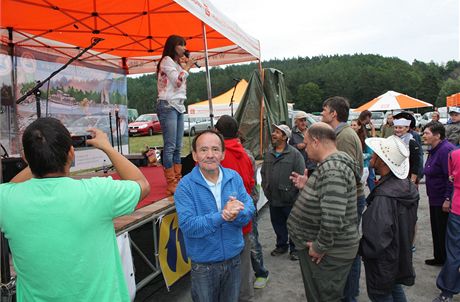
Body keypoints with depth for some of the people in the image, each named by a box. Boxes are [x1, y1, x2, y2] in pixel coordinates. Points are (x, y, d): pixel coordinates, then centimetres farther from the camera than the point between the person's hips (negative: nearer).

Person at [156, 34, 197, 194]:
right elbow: (177, 80, -13)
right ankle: (171, 184, -12)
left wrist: (184, 66, 15)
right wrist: (187, 67, 1)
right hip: (168, 105, -9)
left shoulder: (177, 63, 23)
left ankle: (178, 181, 7)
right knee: (170, 146, -12)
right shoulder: (166, 60, -2)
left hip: (179, 106, 9)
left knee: (177, 147, 5)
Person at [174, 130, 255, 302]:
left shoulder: (234, 178, -6)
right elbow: (187, 226, -25)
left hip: (234, 259, 3)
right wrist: (221, 216, -35)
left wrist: (236, 214, -32)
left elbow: (249, 209, -10)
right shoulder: (185, 186, -17)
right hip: (204, 265, -3)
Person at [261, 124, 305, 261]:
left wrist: (293, 194, -14)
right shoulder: (268, 154, 8)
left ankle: (294, 248, 27)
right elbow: (263, 173, 17)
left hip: (290, 200, -5)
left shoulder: (295, 154, -11)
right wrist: (266, 189, 9)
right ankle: (282, 245, 38)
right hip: (273, 200, 6)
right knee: (277, 224, 19)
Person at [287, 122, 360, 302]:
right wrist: (307, 186, 10)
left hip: (329, 254, -10)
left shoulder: (332, 170, -27)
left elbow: (333, 217, -33)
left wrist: (320, 247, -21)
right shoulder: (330, 164, 8)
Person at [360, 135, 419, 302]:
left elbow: (375, 242, -33)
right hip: (402, 255, 8)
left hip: (384, 263, -8)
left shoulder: (383, 197, -35)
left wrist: (358, 247, -15)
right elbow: (411, 222, 8)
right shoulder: (408, 186, -7)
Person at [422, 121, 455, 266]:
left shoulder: (446, 150, -21)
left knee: (444, 232, 3)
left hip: (444, 201, -10)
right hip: (435, 199, 10)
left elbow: (451, 177, -24)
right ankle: (439, 257, 31)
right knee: (436, 230, 18)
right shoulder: (433, 150, 10)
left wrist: (448, 199, -25)